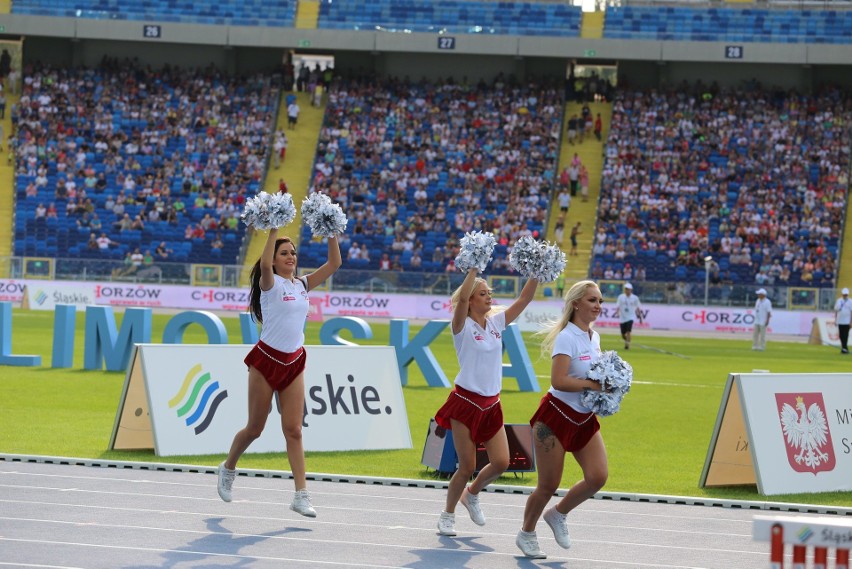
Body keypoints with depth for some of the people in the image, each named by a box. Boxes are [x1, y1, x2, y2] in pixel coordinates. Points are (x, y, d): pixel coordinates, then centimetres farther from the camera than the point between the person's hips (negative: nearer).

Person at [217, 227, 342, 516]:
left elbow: (334, 263, 5)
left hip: (293, 362, 4)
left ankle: (301, 495, -7)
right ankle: (228, 467, 33)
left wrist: (331, 233, -6)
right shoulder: (270, 283, -8)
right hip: (266, 359, -4)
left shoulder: (302, 284, 8)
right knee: (255, 428, 6)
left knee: (294, 430, -2)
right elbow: (264, 264, -31)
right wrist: (274, 230, -29)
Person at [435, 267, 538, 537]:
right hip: (466, 402, -6)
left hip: (491, 404, 6)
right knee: (467, 466, -3)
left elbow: (524, 299, 3)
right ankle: (447, 515, 17)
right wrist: (474, 268, -28)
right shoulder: (464, 326, -8)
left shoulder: (496, 322, 8)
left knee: (501, 462, -2)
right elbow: (462, 298, -27)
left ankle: (471, 494, 26)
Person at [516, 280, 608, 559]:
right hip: (557, 416, -7)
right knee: (548, 485, -1)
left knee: (598, 476, -7)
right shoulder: (567, 337, -16)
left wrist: (606, 387, 4)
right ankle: (526, 534, 24)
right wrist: (593, 385, -26)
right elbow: (558, 381, -26)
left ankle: (558, 514, 18)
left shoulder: (594, 337, 9)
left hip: (585, 418, 7)